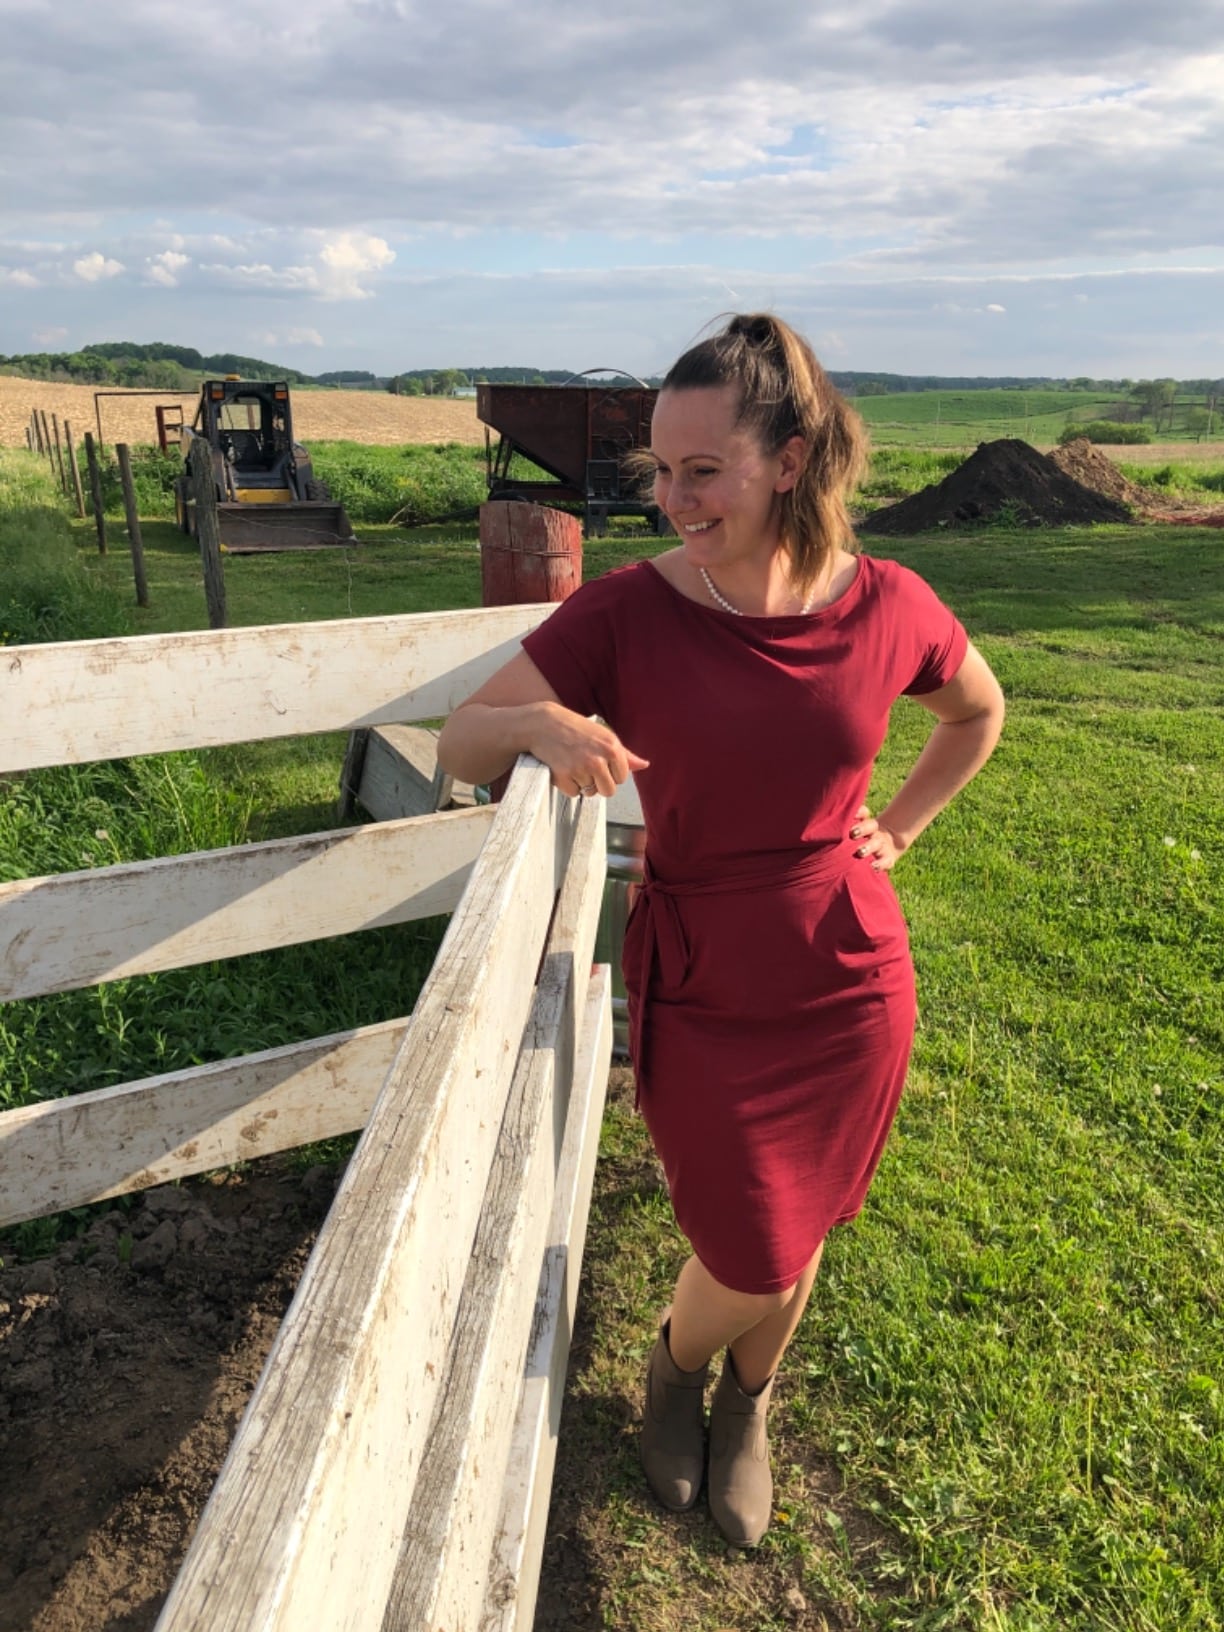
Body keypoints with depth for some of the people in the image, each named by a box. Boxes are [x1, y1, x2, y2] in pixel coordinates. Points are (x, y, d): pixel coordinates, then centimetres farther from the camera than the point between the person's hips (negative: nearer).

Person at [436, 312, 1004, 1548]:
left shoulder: (889, 607, -9)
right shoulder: (625, 613, -15)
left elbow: (979, 711, 12)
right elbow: (456, 747, -13)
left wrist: (898, 828, 3)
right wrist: (538, 724, -33)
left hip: (852, 982, 2)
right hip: (698, 993, -2)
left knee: (790, 1242, 19)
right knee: (753, 1264, 8)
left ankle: (746, 1407, 53)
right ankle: (675, 1365, 47)